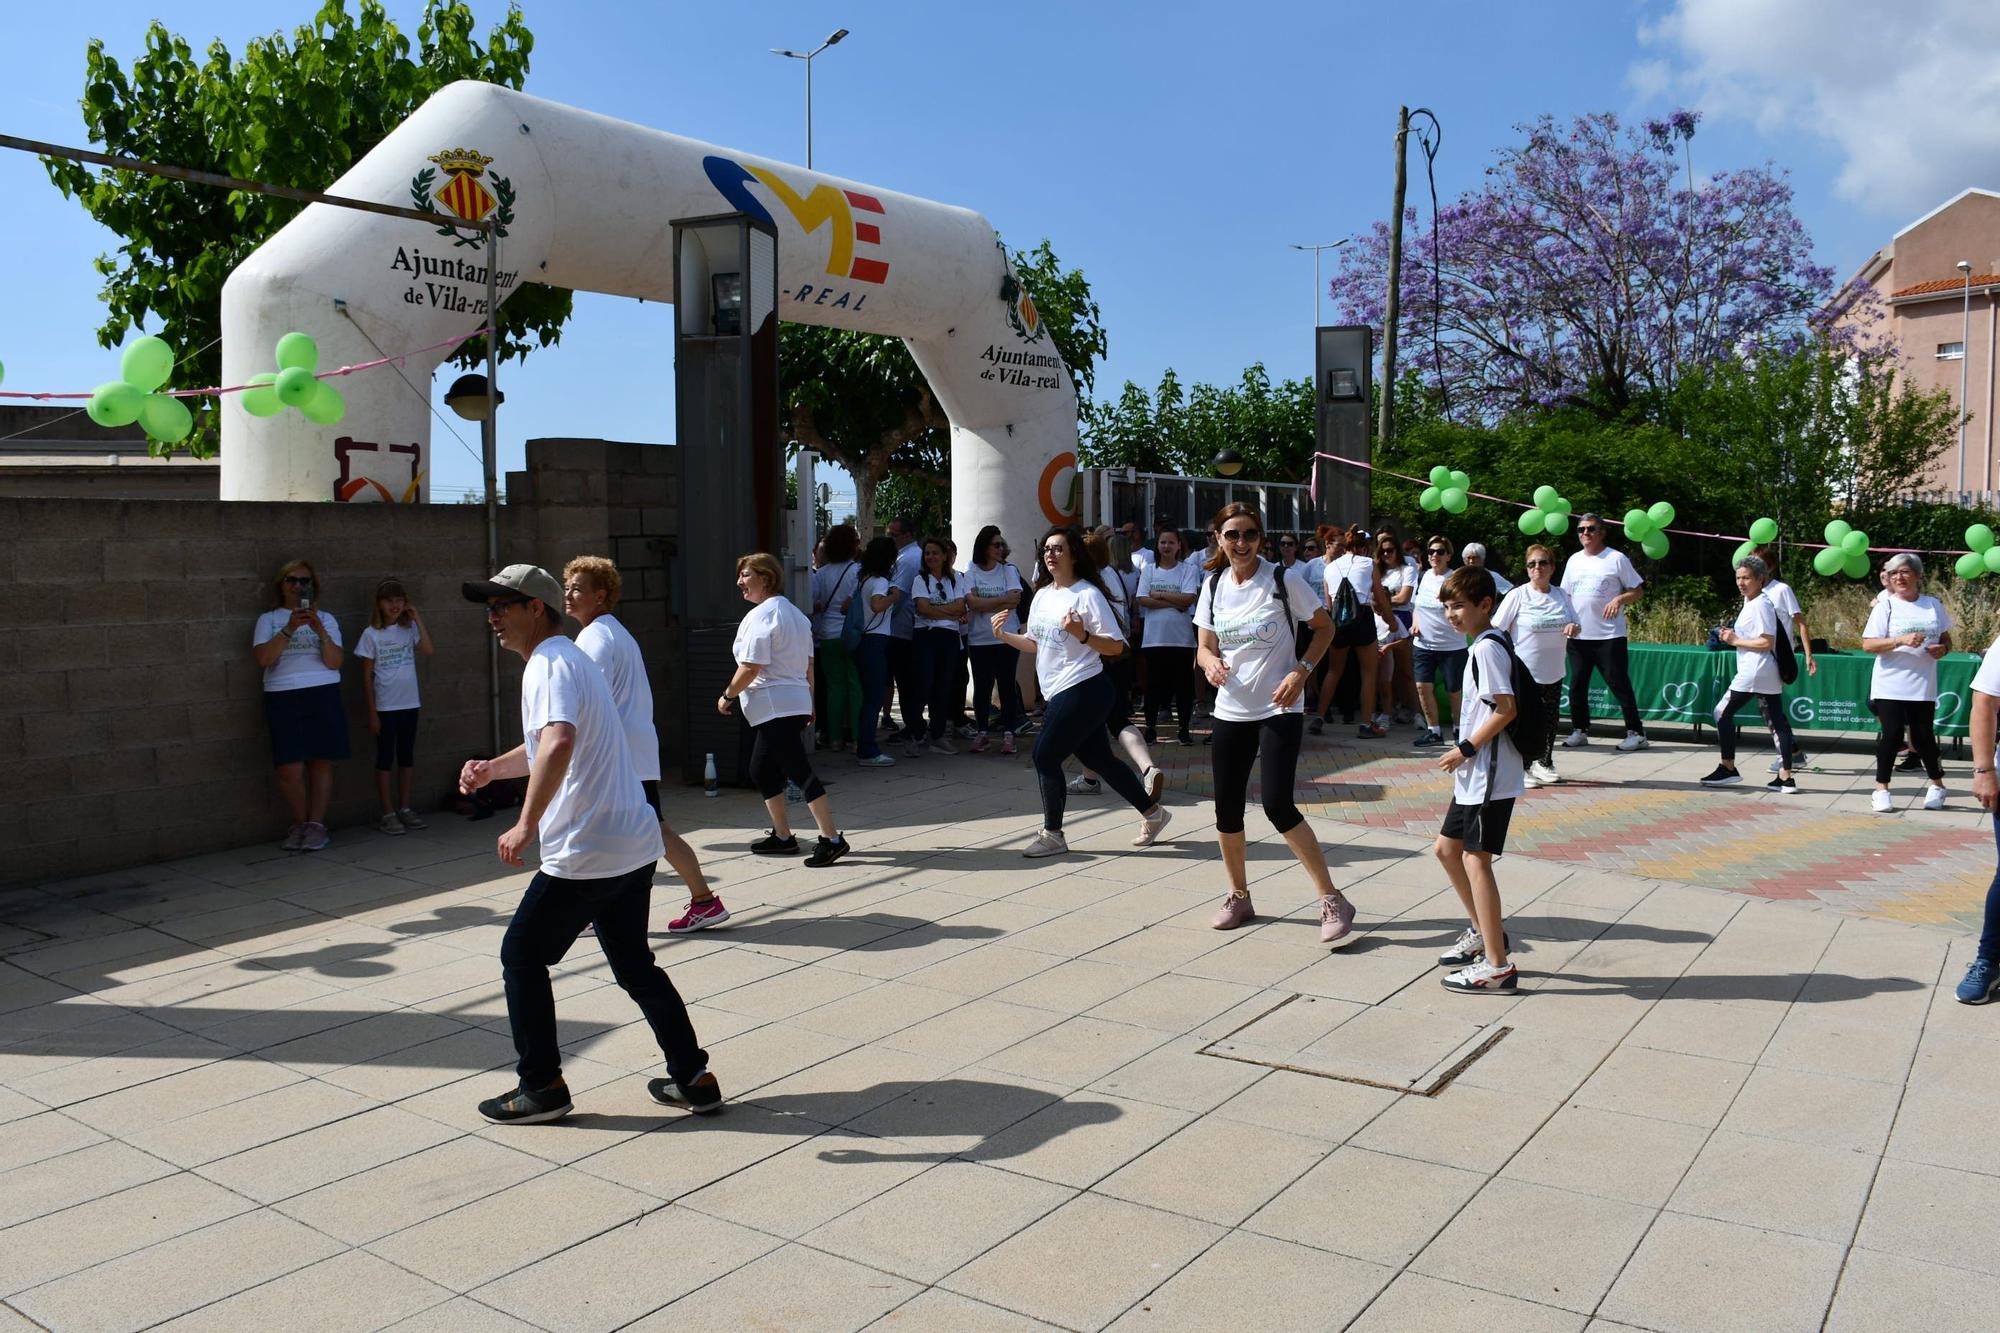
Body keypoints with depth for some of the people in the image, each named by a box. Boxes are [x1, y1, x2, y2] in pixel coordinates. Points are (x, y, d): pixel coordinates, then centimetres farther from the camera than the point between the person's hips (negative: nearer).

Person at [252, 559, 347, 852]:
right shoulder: (268, 620, 12)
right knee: (290, 768, -7)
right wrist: (290, 628, -14)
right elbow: (262, 658, -5)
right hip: (283, 698, 0)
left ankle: (316, 824, 5)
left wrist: (319, 630, -13)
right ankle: (298, 824, 9)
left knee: (321, 762, -3)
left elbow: (335, 662, 0)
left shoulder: (326, 619, 13)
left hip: (323, 695, 1)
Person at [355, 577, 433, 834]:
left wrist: (417, 619, -12)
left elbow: (429, 650, -14)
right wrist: (372, 712, -8)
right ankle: (388, 814, 6)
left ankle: (405, 809, 19)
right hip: (384, 706, -4)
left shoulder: (409, 629, 4)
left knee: (407, 757, 10)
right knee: (385, 758, 2)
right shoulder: (371, 634, -5)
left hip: (409, 704, 4)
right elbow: (367, 676, -5)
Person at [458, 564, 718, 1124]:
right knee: (634, 965, 17)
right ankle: (692, 1079, 19)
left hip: (585, 856, -9)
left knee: (522, 956, 8)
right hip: (634, 846, 9)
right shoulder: (569, 659, 19)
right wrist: (492, 769, 21)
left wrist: (527, 824, -32)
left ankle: (541, 1087, 17)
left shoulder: (549, 664, -13)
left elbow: (558, 745, -34)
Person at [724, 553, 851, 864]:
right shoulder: (795, 613, 17)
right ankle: (781, 836, 24)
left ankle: (831, 838, -12)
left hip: (774, 708, -10)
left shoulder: (760, 616, -14)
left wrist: (727, 695, -6)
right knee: (762, 771, 19)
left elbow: (751, 667, -19)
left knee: (799, 771, -10)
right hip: (797, 704, 10)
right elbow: (808, 664, 20)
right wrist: (809, 703, 25)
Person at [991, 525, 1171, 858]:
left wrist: (1082, 634, -28)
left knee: (1045, 755, -9)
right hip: (1059, 693, 8)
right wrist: (1005, 635, 5)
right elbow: (1036, 645, 19)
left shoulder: (1087, 594, -13)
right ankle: (1152, 812, 29)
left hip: (1082, 690, -8)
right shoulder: (1042, 595, 12)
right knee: (1100, 758, 14)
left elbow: (1116, 646, -14)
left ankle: (1052, 835, 3)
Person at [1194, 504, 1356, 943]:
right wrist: (1211, 663, -16)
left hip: (1279, 709, -5)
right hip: (1231, 709, 5)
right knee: (1227, 807, 7)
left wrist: (1302, 670, -13)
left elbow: (1324, 627, 2)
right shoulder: (1213, 585, 3)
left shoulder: (1284, 580, -9)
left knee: (1278, 805, -15)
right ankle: (1238, 897, 27)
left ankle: (1333, 901, -3)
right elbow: (1205, 647, 8)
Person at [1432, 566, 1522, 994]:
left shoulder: (1487, 648, -15)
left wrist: (1465, 749, -17)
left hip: (1489, 777, -10)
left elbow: (1506, 709, -23)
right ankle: (1484, 931, 32)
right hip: (1475, 776, 10)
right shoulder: (1481, 646, 15)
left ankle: (1497, 966, 1)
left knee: (1476, 859, -5)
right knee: (1447, 847, 18)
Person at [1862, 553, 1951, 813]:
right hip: (1890, 686, -2)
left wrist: (1943, 649, -6)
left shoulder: (1933, 605, 7)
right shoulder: (1885, 606, -3)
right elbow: (1868, 645, -10)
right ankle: (1882, 789, 7)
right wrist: (1901, 640, -23)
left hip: (1923, 686, 2)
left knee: (1922, 737, 5)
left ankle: (1937, 784, 27)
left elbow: (1946, 639, 17)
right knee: (1892, 734, -5)